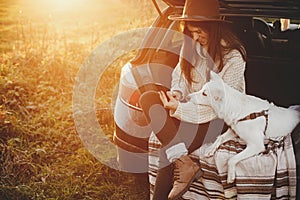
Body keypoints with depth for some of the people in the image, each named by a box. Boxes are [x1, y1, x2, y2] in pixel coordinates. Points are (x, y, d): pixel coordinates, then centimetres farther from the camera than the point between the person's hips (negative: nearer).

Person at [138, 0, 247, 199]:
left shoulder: (233, 57, -13)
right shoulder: (192, 46, 7)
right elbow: (179, 77, 17)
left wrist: (180, 109, -25)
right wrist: (177, 92, -8)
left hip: (219, 120, -7)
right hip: (193, 108, 7)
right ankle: (184, 163, -29)